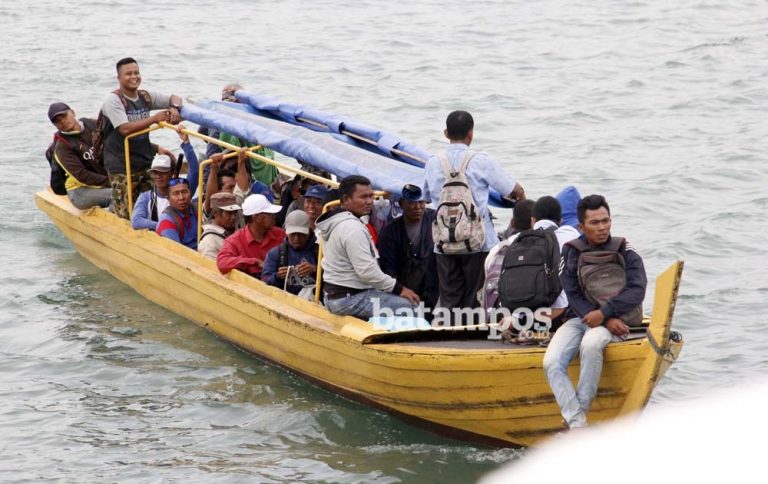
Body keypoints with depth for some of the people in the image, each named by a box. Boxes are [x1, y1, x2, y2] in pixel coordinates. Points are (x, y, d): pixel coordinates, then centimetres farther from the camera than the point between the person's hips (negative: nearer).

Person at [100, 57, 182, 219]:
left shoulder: (145, 96, 7)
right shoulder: (113, 100, -12)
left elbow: (174, 98, 17)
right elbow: (125, 129, -24)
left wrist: (174, 108, -8)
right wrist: (155, 118, -27)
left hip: (145, 162, 7)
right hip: (122, 167, -6)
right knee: (125, 215, -8)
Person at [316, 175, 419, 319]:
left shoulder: (336, 223, 16)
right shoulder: (352, 228, -18)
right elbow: (367, 271, -22)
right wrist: (398, 289, -15)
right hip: (350, 298, -11)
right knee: (407, 306, -18)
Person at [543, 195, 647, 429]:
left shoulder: (625, 251, 2)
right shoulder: (571, 252, 6)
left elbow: (637, 291, -9)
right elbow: (573, 296, -1)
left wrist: (604, 313, -20)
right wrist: (608, 321, -13)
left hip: (613, 320, -3)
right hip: (578, 318, 3)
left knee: (590, 344, -38)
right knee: (551, 363, -26)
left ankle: (578, 413, -27)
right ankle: (577, 425, -31)